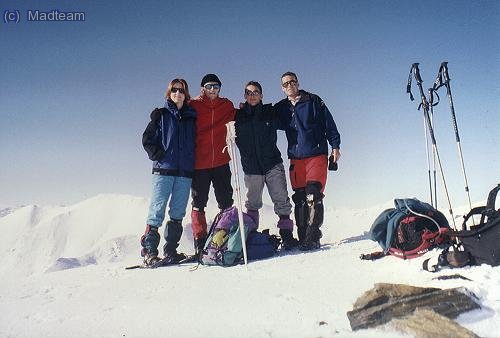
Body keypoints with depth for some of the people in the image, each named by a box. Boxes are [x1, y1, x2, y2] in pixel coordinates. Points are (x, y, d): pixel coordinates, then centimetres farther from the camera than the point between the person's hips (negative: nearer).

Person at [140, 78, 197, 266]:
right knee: (157, 208, -7)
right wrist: (158, 155, -8)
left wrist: (192, 161, 4)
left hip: (185, 172, 3)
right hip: (164, 169, -3)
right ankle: (149, 250, -1)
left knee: (178, 213, 5)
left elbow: (196, 142, 17)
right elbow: (147, 139, 5)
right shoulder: (161, 115, 7)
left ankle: (171, 250, 14)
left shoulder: (191, 117, 15)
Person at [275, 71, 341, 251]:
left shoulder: (314, 101, 4)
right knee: (300, 200, 3)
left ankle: (312, 238, -9)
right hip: (295, 158, 4)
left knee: (313, 197, -12)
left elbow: (329, 123, 5)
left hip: (317, 155, -3)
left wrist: (335, 146, -1)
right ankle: (303, 239, 10)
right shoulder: (281, 108, 12)